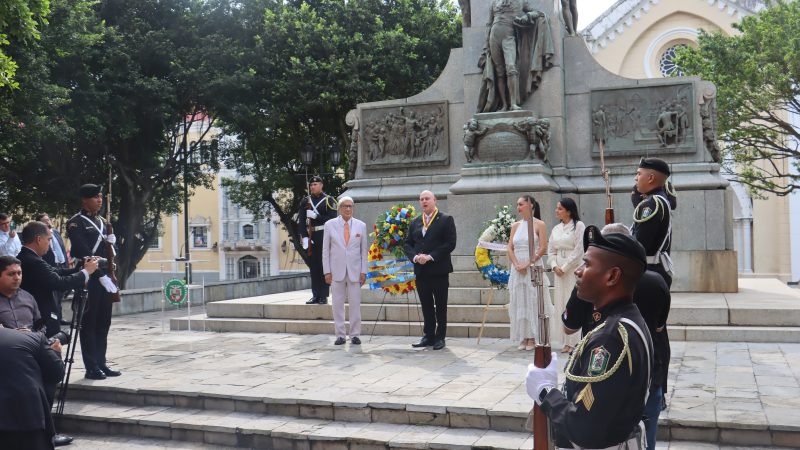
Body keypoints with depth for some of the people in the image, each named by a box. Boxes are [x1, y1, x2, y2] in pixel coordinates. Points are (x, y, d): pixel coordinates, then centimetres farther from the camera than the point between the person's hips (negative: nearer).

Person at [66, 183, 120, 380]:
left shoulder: (102, 222, 17)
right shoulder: (76, 223, -7)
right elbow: (83, 252, -16)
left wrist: (111, 241, 0)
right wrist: (101, 276, -20)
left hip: (104, 278, 7)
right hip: (88, 279, -7)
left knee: (103, 323, 9)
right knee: (89, 323, -2)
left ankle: (101, 363, 17)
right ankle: (91, 368, 3)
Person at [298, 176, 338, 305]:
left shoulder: (328, 200, 0)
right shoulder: (305, 202, 11)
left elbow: (332, 219, -9)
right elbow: (302, 221, 6)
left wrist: (316, 216, -15)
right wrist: (304, 237, -5)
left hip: (324, 236, -4)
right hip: (311, 237, 4)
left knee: (324, 266, -3)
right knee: (313, 266, 6)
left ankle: (324, 296, 1)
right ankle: (315, 295, 12)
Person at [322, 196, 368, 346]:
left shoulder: (361, 225, 5)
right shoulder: (330, 225, 3)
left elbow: (364, 250, 6)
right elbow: (325, 250, 4)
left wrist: (364, 271, 0)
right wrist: (327, 271, -2)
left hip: (355, 271, 0)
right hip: (336, 271, 0)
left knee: (355, 304, 1)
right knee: (338, 304, 3)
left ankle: (355, 335, 10)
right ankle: (340, 335, 11)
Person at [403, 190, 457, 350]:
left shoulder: (446, 220, -2)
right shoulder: (415, 222, 13)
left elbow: (450, 243, -10)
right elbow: (407, 244, 11)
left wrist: (431, 256, -16)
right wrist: (415, 257, -9)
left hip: (439, 270, -4)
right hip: (421, 271, 4)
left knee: (440, 307, 3)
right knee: (426, 306, 10)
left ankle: (440, 337, 11)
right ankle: (428, 336, 18)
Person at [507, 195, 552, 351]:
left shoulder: (539, 225, -1)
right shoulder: (515, 226, 12)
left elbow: (543, 248, -9)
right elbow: (510, 248, 7)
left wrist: (528, 264, -15)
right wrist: (517, 265, -8)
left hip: (534, 267, -5)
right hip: (517, 269, 5)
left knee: (533, 301, -2)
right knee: (519, 302, 3)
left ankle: (532, 338, 4)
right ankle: (523, 338, 9)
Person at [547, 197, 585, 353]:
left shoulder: (579, 226, -4)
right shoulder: (556, 229, 14)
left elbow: (579, 250, -11)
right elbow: (551, 250, 14)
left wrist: (565, 268, -11)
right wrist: (554, 266, -3)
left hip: (574, 269, -6)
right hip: (559, 270, 6)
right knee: (561, 303, 5)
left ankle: (574, 341, -2)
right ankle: (566, 341, 11)